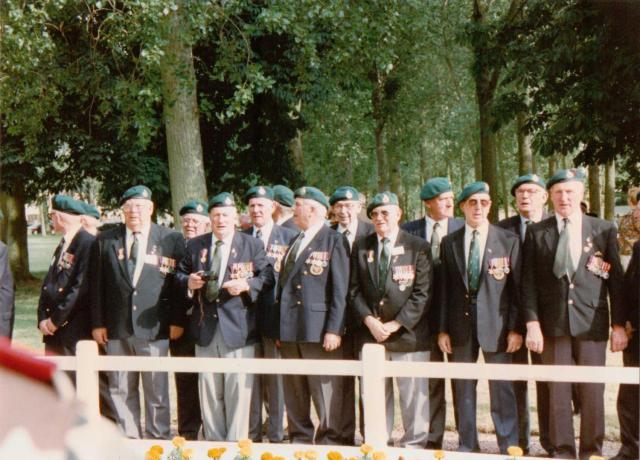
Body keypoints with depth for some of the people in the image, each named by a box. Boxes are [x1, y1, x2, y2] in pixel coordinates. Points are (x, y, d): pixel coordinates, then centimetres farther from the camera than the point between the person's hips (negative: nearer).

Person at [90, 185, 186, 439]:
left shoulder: (171, 239, 2)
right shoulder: (105, 240, 8)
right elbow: (97, 285, 8)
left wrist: (177, 320, -3)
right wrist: (98, 322, 3)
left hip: (153, 327, -2)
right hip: (116, 328, 3)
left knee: (156, 390, 2)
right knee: (121, 390, 9)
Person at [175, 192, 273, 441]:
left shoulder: (252, 245, 4)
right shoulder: (195, 245, 12)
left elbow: (267, 277, -1)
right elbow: (180, 274, 18)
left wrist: (247, 285, -18)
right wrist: (188, 282, -4)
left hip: (238, 329, -3)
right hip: (206, 329, 3)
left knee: (238, 391, -3)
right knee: (208, 392, 10)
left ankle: (236, 445, 6)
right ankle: (213, 442, 21)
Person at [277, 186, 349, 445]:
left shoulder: (334, 241, -4)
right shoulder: (294, 242, 18)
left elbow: (339, 290, -10)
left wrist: (334, 330, -16)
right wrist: (279, 327, 13)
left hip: (319, 330, -7)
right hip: (289, 330, 7)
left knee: (326, 392, -2)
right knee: (294, 396, 12)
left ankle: (330, 441, 7)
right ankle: (300, 439, 22)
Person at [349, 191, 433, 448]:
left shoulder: (417, 248, 0)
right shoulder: (361, 247, 11)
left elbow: (422, 294, -5)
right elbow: (354, 290, 8)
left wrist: (394, 325, -11)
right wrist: (369, 321, -7)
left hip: (408, 334, -3)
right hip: (370, 335, 3)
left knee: (413, 395, 0)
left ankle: (414, 445, 11)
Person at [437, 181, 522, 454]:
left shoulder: (509, 241, 2)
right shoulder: (449, 243, 8)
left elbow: (517, 287, 0)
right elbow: (444, 288, 7)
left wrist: (515, 328, -5)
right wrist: (443, 329, 3)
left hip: (495, 324, -2)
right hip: (460, 326, 2)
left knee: (501, 388, 0)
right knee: (463, 388, 9)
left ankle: (509, 447, 10)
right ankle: (467, 445, 20)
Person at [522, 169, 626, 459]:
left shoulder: (604, 230, 5)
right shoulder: (536, 232, 5)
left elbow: (616, 280, 5)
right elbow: (529, 282, 3)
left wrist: (619, 324, 1)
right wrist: (532, 323, -5)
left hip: (592, 323, 0)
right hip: (553, 324, 0)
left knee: (593, 392, 5)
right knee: (558, 392, 4)